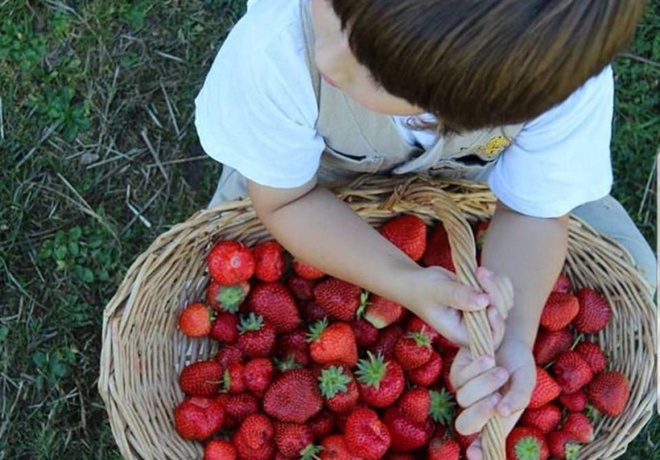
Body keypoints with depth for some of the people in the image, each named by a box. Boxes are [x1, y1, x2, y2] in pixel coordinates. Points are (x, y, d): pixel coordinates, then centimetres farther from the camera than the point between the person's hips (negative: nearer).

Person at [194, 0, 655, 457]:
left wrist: (513, 340, -39)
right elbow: (285, 200, -26)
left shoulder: (570, 77, -40)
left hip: (476, 167, 1)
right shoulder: (276, 47, -42)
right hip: (323, 163, 0)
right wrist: (408, 284, -40)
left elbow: (534, 213, -22)